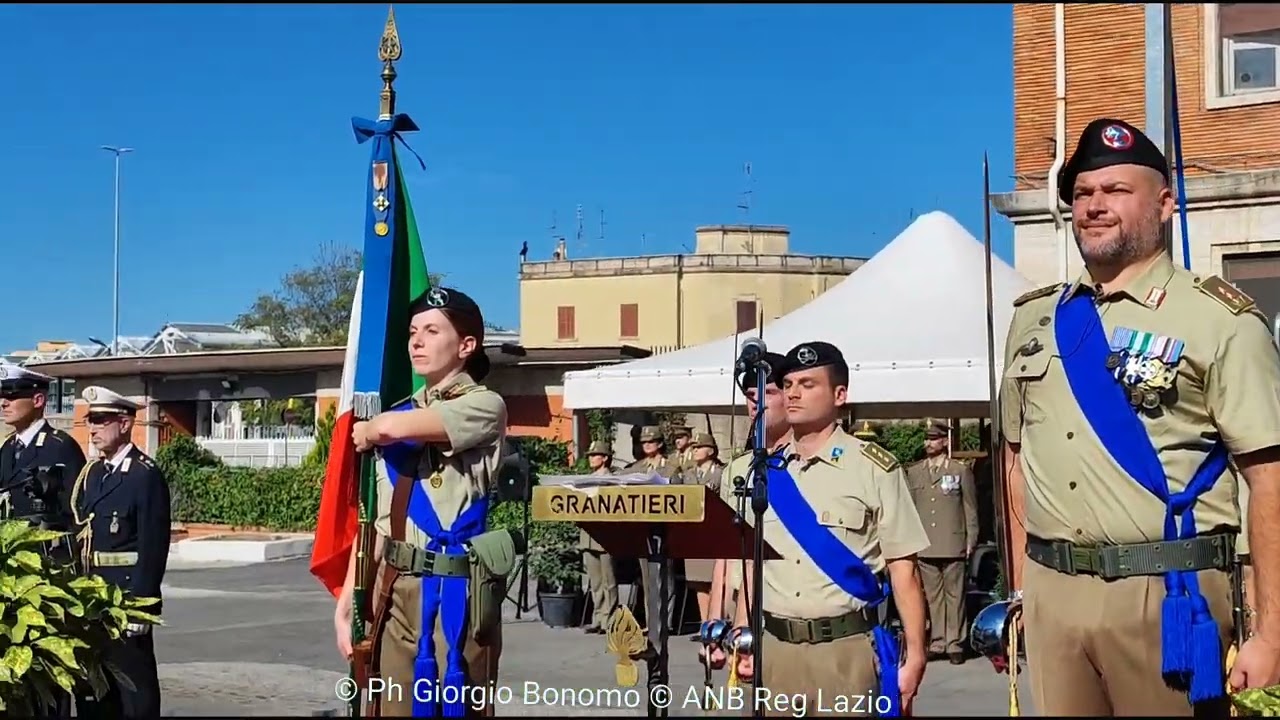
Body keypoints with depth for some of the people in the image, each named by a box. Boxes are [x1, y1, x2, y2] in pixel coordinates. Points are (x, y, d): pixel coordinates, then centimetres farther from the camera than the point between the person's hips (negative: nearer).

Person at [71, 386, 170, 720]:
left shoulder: (147, 475, -12)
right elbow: (80, 536, 13)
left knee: (134, 684, 0)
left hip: (127, 594, -8)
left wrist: (140, 605, -19)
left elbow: (154, 547, -16)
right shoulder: (91, 473, 12)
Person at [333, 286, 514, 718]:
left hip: (454, 591, -5)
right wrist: (347, 602, 8)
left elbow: (392, 427, -19)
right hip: (393, 590, 6)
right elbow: (373, 519, 13)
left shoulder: (485, 406, -4)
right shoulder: (399, 412, 14)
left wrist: (366, 432, 4)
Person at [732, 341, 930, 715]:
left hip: (845, 649, -4)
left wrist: (914, 654, -8)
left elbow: (903, 568, -5)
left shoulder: (874, 469, -4)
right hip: (773, 647, 4)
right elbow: (752, 564, 13)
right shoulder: (764, 472, 9)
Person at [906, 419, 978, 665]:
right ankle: (937, 643, 10)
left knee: (954, 595, -1)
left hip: (953, 546, -2)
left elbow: (970, 508, 6)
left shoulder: (961, 471, 6)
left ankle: (955, 644, 4)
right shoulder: (913, 473, 13)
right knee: (932, 596, 4)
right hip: (924, 547, 3)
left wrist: (971, 540, 1)